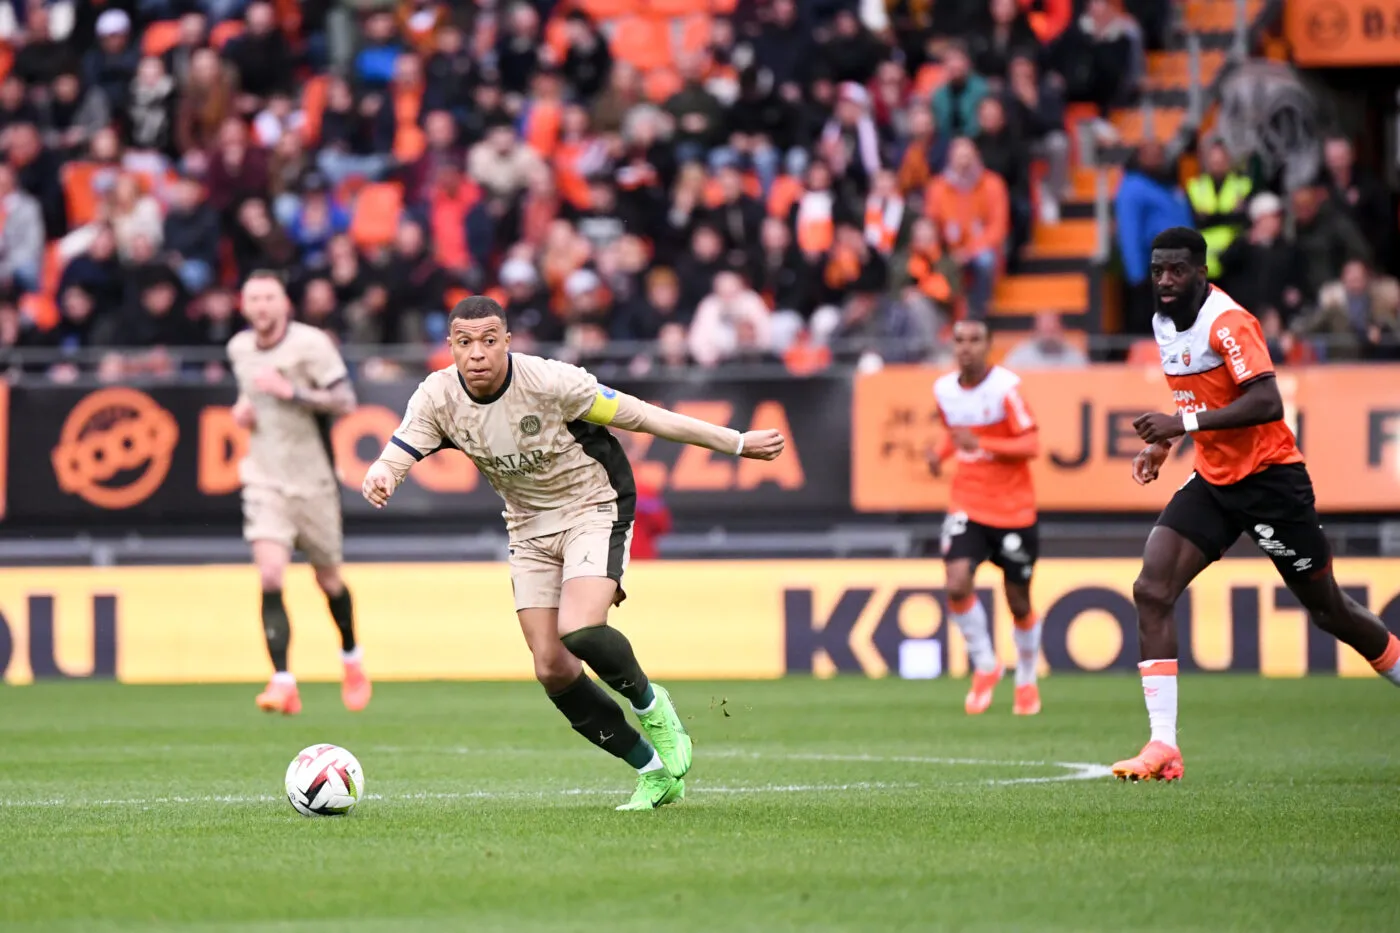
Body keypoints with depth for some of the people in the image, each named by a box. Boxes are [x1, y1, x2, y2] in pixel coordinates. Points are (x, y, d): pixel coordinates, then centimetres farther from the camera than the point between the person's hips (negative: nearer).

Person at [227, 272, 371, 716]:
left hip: (313, 480, -2)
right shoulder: (239, 347, 6)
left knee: (328, 580, 11)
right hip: (264, 480, 3)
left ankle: (351, 659, 39)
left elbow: (345, 401, -15)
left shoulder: (310, 343, -12)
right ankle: (282, 681, -19)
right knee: (270, 576, -17)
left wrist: (292, 392, -24)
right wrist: (243, 409, 4)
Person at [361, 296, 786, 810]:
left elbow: (641, 417, -17)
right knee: (552, 670, -3)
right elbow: (395, 457, -11)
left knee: (578, 630, -30)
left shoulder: (550, 382, -24)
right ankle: (655, 772, 13)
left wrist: (738, 443, -13)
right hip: (529, 529, 5)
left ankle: (650, 706, 2)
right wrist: (380, 479, -38)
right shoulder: (437, 397, -12)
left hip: (594, 509, -5)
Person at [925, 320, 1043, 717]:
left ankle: (1027, 681, 31)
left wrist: (982, 444, -29)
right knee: (957, 585, -19)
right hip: (967, 506, 3)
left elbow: (1031, 445, -17)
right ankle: (985, 665, 4)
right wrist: (941, 454, -1)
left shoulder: (1005, 386, -13)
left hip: (1013, 509, -3)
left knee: (1019, 602, 7)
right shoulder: (944, 389, 2)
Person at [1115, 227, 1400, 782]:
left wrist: (1184, 423, -34)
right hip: (1213, 482, 7)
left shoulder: (1227, 322, -20)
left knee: (1329, 611, 4)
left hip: (1270, 479, -7)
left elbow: (1267, 402, -31)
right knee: (1151, 591, -12)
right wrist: (1163, 444, 10)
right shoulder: (1163, 323, 6)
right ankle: (1162, 747, -15)